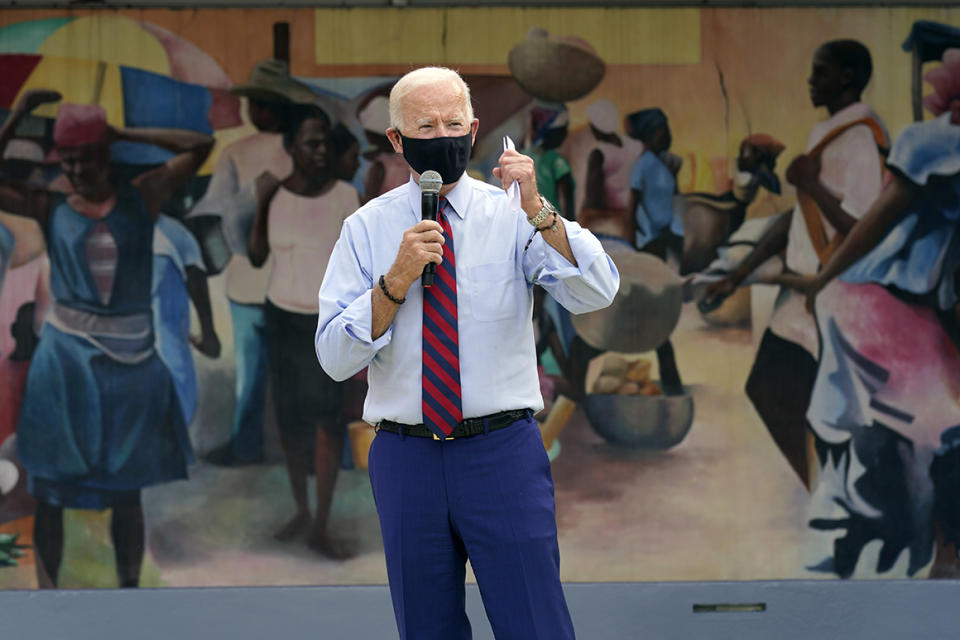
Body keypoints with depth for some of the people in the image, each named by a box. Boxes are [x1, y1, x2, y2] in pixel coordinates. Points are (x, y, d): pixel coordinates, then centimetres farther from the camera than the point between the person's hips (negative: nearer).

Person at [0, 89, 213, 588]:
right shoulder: (50, 209, 2)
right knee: (49, 490, 1)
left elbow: (201, 145, -4)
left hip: (128, 361, 0)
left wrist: (124, 134, -1)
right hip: (65, 360, 0)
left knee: (126, 491, 8)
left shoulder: (142, 198, 2)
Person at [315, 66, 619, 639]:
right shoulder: (367, 228, 5)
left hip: (503, 454, -1)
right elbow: (335, 356, -3)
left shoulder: (510, 216, 2)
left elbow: (598, 293, -13)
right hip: (406, 458, 2)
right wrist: (397, 280, -15)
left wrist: (538, 211, -25)